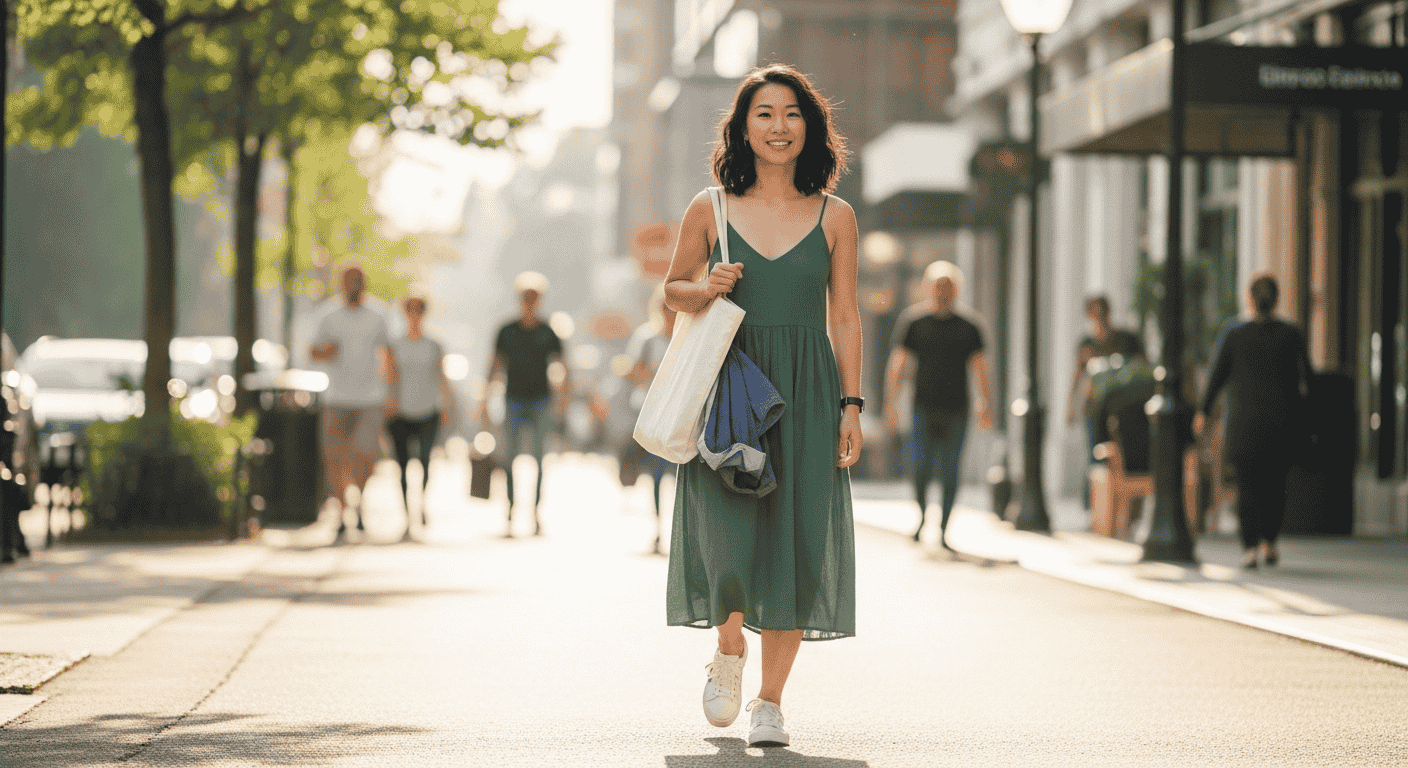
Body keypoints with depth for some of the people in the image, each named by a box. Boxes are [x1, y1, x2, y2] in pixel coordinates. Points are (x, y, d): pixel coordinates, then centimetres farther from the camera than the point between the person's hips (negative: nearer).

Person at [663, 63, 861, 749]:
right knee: (727, 531, -15)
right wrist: (706, 289, -7)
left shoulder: (835, 217, 6)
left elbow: (845, 318, 8)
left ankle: (770, 700, 11)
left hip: (805, 392, 1)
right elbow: (673, 288, 16)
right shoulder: (709, 210, 4)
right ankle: (730, 649, 16)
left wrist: (851, 406, 1)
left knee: (795, 539, -2)